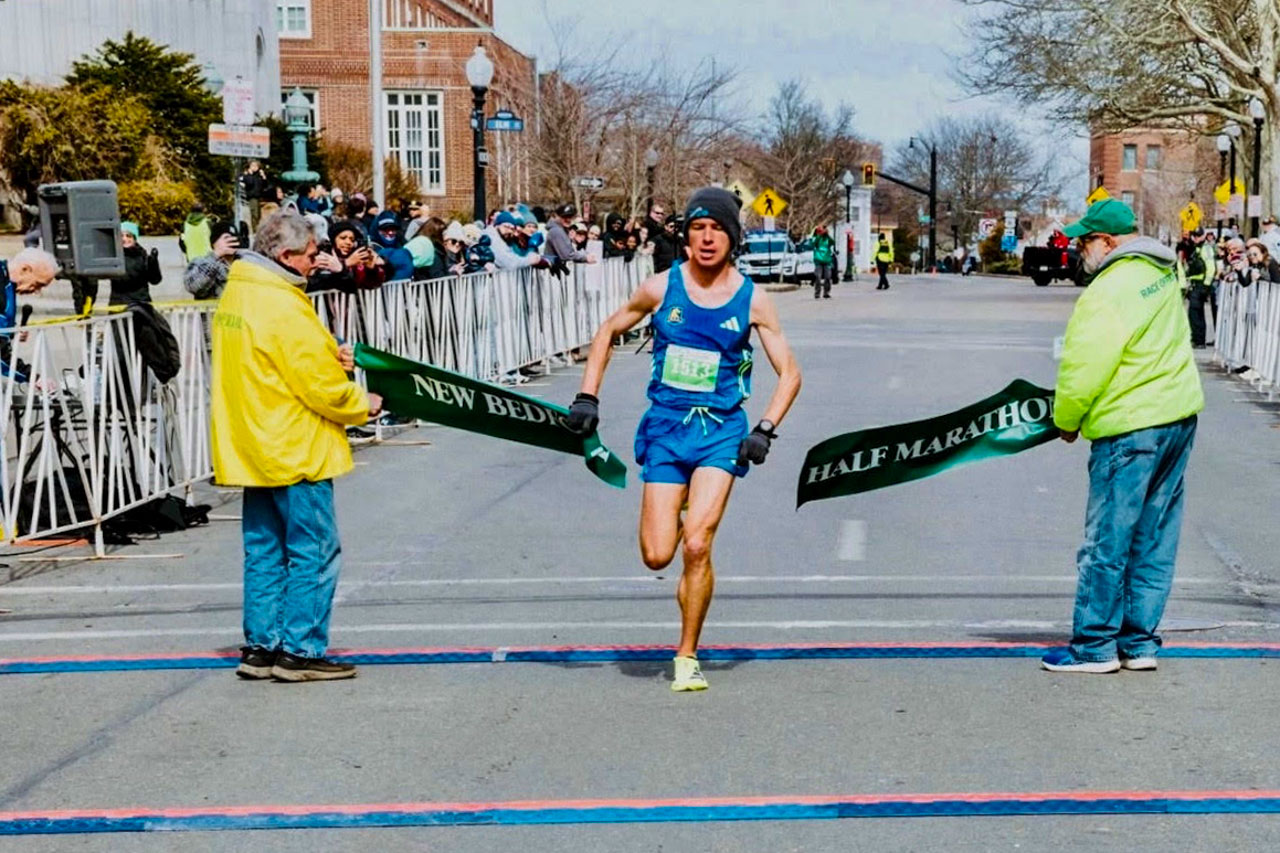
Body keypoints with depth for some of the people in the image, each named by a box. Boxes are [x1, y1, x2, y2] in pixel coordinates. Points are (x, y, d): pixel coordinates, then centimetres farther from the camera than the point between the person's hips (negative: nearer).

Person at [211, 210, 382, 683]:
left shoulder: (236, 293, 10)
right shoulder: (283, 307, -20)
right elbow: (321, 387, -18)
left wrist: (329, 357, 2)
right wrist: (364, 406, 0)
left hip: (251, 449, 9)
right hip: (294, 451, -9)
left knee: (265, 550, 14)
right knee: (314, 551, -1)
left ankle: (260, 647, 18)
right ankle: (301, 652, 1)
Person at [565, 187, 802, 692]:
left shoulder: (752, 299, -3)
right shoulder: (661, 288, -2)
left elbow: (789, 373, 4)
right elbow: (608, 333, 14)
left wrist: (765, 430, -9)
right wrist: (587, 397, 5)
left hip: (722, 431, -1)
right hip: (665, 427, 1)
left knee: (696, 547, -16)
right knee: (657, 556, -4)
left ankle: (687, 658, 1)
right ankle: (683, 514, 35)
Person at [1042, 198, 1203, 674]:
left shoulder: (1109, 292, -19)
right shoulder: (1162, 273, 10)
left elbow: (1084, 368, -18)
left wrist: (1067, 420, -1)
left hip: (1130, 429, -9)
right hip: (1180, 416, 9)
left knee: (1107, 541, -1)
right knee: (1154, 540, 12)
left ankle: (1095, 646, 6)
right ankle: (1139, 642, 17)